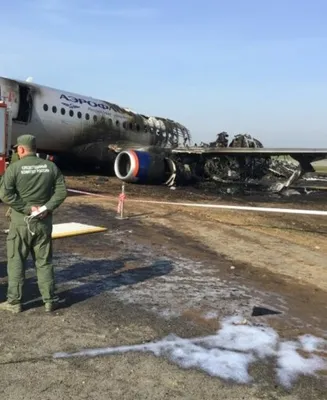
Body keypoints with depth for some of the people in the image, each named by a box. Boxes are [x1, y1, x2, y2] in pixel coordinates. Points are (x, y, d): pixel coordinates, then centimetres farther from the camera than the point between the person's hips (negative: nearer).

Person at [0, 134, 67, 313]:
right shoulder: (51, 166, 2)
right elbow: (62, 190, -3)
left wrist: (26, 208, -14)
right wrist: (48, 208, -8)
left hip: (21, 221, -3)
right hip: (44, 221, 3)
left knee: (16, 261, 9)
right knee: (44, 261, 11)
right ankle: (49, 300, 15)